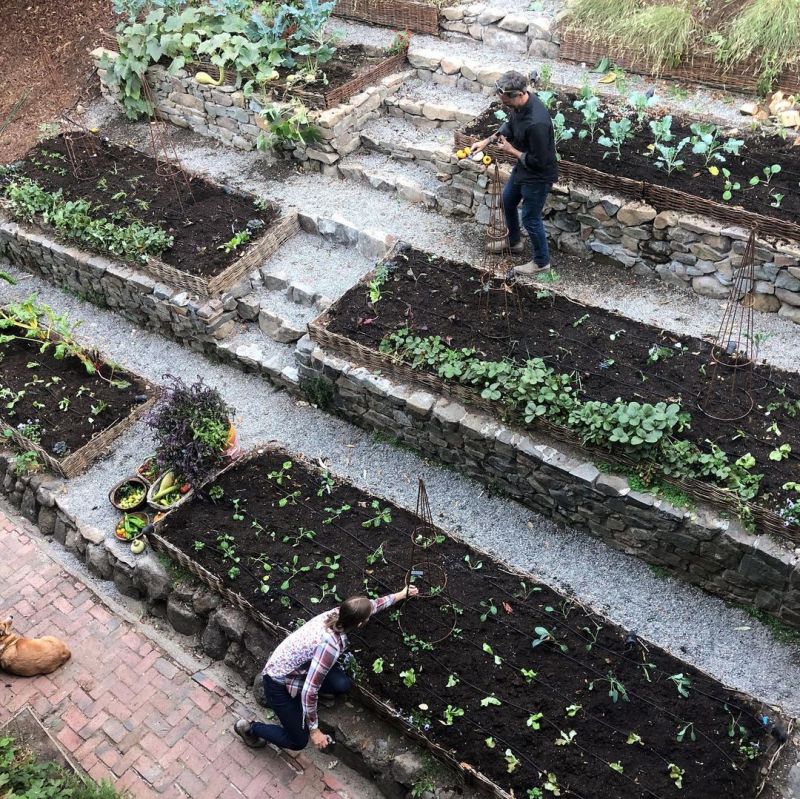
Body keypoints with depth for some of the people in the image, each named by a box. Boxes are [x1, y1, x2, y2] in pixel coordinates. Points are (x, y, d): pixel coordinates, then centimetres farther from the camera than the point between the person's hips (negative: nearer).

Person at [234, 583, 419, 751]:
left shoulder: (338, 614, -14)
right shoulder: (330, 646, -37)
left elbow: (371, 605, 6)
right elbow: (309, 691, -31)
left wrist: (401, 594, 18)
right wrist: (314, 729, -20)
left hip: (297, 669, 8)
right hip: (279, 681, -7)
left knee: (343, 685, -7)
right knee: (298, 741, 1)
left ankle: (298, 690, 17)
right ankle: (249, 728, 19)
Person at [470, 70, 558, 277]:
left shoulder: (536, 123, -38)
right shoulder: (519, 103, -10)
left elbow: (539, 161, -30)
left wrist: (511, 151, -19)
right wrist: (488, 140, -1)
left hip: (538, 176, -9)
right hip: (523, 168, 9)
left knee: (530, 218, 8)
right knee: (507, 203, 26)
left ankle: (542, 261, 30)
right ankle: (514, 241, 51)